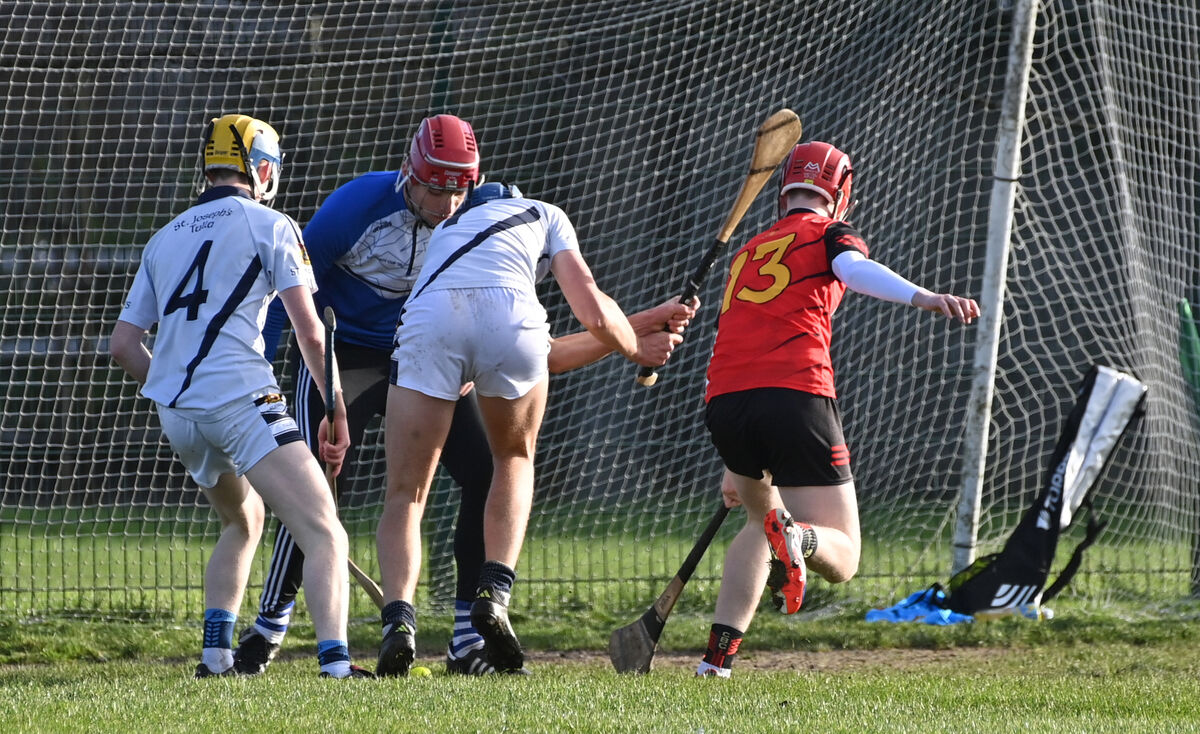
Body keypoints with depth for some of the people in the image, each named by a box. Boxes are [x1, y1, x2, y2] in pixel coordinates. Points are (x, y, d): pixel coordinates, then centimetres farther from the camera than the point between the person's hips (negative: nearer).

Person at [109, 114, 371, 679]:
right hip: (239, 397, -7)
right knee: (323, 532, -12)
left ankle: (216, 653, 17)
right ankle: (335, 662, -33)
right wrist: (336, 409, 6)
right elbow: (310, 335, -3)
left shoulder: (164, 239, 21)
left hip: (175, 415, 7)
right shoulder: (270, 226, 4)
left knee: (241, 522, 30)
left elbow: (124, 345, 19)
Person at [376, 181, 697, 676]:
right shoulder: (544, 215, 34)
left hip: (428, 318, 2)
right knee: (515, 458, 26)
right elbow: (594, 314, 19)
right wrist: (634, 347, 41)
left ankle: (399, 616, -15)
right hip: (508, 313, -1)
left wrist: (636, 330, 48)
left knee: (405, 493, 8)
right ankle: (494, 593, 9)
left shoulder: (447, 231, 43)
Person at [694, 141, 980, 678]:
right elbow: (855, 270, -12)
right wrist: (924, 298, -30)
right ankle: (795, 535, -35)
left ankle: (718, 655, 15)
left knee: (762, 517, 31)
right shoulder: (829, 233, 13)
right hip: (795, 396, -5)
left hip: (723, 400, 5)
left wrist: (738, 466, 43)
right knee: (840, 560, 1)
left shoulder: (749, 251, 30)